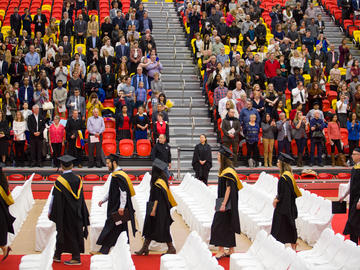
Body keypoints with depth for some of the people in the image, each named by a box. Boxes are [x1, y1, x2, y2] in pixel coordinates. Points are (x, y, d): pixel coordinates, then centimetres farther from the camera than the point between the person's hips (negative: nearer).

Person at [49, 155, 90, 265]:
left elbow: (55, 199, -12)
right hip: (76, 213, 5)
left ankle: (76, 258, 6)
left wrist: (50, 212, -1)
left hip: (65, 214, -5)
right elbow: (81, 198, 7)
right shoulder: (77, 179, 0)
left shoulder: (60, 181, -16)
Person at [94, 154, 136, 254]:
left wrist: (121, 207, -27)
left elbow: (123, 192, -24)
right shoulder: (116, 175, 14)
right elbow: (112, 191, 24)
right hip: (115, 207, 10)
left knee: (111, 228, -4)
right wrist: (103, 200, 20)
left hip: (117, 208, -10)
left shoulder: (119, 176, -18)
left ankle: (104, 250, 2)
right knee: (121, 228, 12)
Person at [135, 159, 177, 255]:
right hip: (161, 209, 10)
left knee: (162, 229, 0)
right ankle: (145, 248, 16)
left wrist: (153, 210, -21)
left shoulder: (157, 183, -20)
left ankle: (171, 248, 11)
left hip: (159, 210, -10)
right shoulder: (162, 180, 8)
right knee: (150, 227, 11)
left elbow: (157, 199, -22)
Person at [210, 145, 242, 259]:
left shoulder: (228, 171, -17)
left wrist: (223, 204, -22)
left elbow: (228, 189, -20)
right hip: (224, 201, 10)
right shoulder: (224, 170, 12)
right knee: (228, 226, 12)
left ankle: (221, 251, -4)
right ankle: (231, 250, 17)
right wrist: (221, 203, 20)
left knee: (218, 225, -7)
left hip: (227, 203, -10)